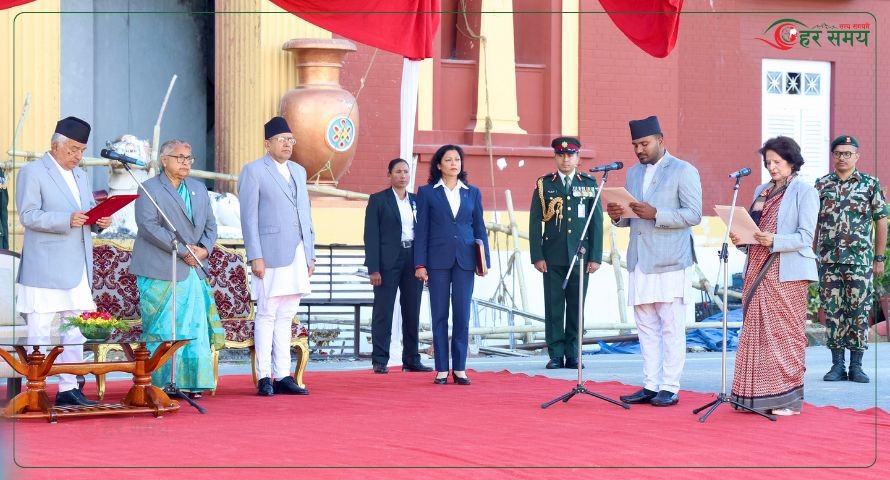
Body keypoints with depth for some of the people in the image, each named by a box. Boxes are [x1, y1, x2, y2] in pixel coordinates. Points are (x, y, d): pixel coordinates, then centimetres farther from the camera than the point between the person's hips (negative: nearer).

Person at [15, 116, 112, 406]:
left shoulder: (80, 176, 19)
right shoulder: (32, 173, -5)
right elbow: (27, 215, -14)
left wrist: (99, 220, 0)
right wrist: (67, 219, -25)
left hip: (77, 269, 8)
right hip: (45, 270, -7)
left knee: (74, 333, 8)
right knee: (40, 332, -5)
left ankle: (68, 389, 13)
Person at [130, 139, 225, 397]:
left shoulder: (199, 189, 18)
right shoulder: (150, 189, -3)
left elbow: (210, 225, 20)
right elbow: (148, 226, -14)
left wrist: (204, 248, -2)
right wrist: (182, 250, -16)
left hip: (192, 270, 6)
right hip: (161, 273, -6)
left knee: (195, 329, 2)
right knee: (163, 331, -6)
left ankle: (190, 383, 6)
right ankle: (161, 384, -2)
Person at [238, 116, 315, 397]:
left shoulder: (299, 172, 19)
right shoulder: (254, 171, -1)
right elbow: (249, 217, -5)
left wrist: (310, 254, 14)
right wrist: (255, 256, -12)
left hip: (297, 256, 6)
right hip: (270, 255, -6)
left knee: (286, 317, 8)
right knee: (267, 315, -5)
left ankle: (283, 376, 10)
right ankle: (264, 378, -3)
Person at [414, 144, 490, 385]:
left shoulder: (472, 193, 11)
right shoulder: (427, 193, 5)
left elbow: (479, 228, 12)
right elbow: (421, 230, 3)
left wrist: (485, 259, 3)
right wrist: (420, 264, -4)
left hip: (465, 259, 2)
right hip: (438, 259, -2)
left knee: (462, 315, 0)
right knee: (440, 315, 0)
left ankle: (460, 369, 5)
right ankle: (441, 370, 3)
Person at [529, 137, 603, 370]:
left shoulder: (589, 184, 8)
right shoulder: (544, 185, 6)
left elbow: (597, 222, 6)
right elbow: (535, 222, 4)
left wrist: (595, 257, -1)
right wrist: (537, 256, -4)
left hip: (580, 256, 0)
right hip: (553, 257, 0)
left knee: (576, 307, 2)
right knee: (554, 307, -1)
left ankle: (573, 355, 8)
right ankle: (556, 355, 4)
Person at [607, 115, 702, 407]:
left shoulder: (683, 171, -2)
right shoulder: (633, 173, 18)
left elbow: (694, 215, -10)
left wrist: (656, 214, -20)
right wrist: (618, 216, 0)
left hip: (670, 263, -6)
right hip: (640, 262, 7)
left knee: (671, 328, -4)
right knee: (646, 328, 7)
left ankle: (670, 388, -2)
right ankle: (650, 385, 12)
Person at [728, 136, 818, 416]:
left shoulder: (804, 193, -3)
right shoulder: (761, 192, 18)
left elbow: (805, 236, -11)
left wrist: (774, 241, -25)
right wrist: (740, 239, 0)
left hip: (786, 274, -6)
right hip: (758, 272, 6)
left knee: (785, 333, -5)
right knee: (756, 332, 4)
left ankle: (787, 398, -2)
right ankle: (756, 396, 7)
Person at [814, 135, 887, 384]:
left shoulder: (870, 184, 3)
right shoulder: (821, 185, 9)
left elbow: (881, 222, 4)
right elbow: (813, 224, 12)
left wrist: (879, 258, 0)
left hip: (860, 260, -2)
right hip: (828, 260, 2)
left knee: (859, 313, -1)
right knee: (833, 313, 2)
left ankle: (856, 365, 5)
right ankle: (837, 364, 8)